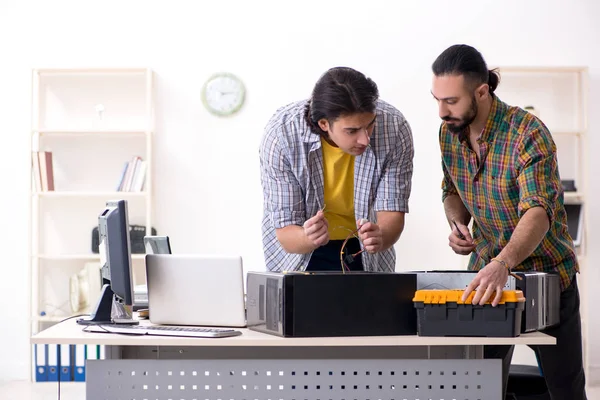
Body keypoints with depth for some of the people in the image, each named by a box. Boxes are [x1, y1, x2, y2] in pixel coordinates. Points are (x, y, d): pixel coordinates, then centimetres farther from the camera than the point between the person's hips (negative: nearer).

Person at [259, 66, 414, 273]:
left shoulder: (394, 127, -22)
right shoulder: (280, 134, -26)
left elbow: (392, 210, -15)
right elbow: (285, 234, -22)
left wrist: (380, 238, -36)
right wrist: (308, 238, -44)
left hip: (365, 250, 0)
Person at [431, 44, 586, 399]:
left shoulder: (529, 134, -25)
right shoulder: (450, 133, -4)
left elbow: (538, 212, -37)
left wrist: (503, 264, -53)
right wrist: (458, 223, -11)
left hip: (547, 271, -5)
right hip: (487, 272, 5)